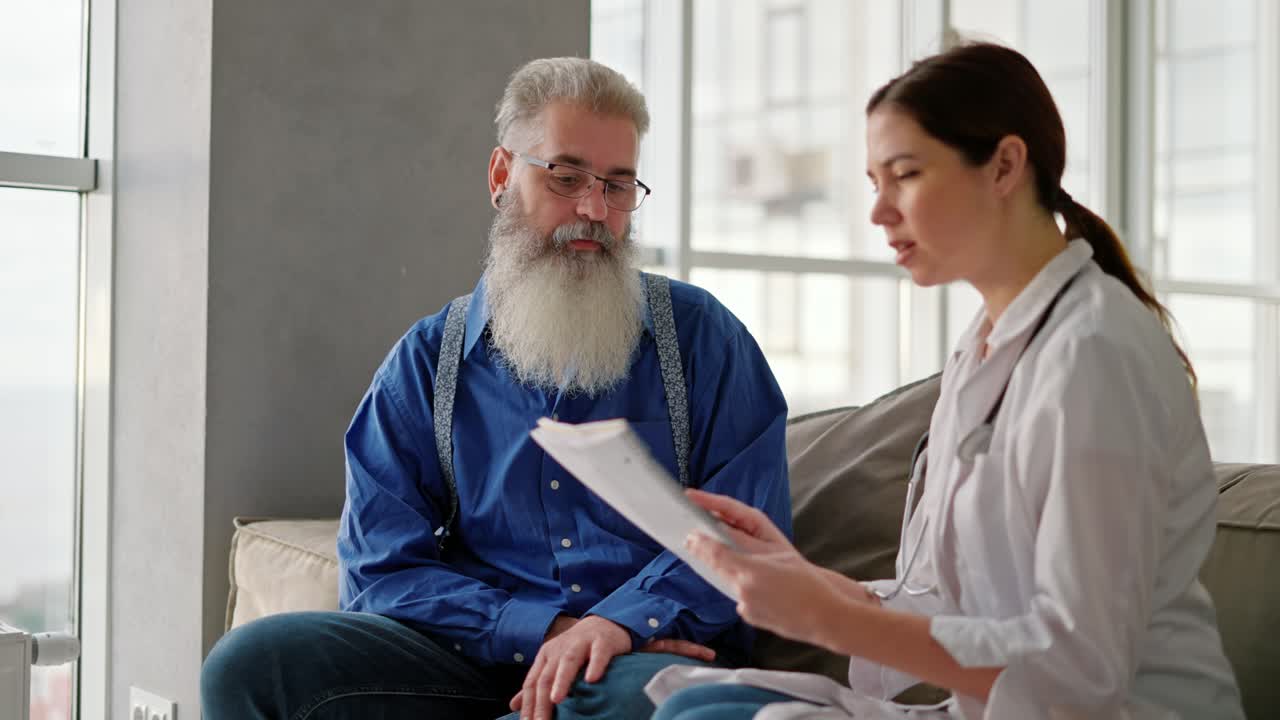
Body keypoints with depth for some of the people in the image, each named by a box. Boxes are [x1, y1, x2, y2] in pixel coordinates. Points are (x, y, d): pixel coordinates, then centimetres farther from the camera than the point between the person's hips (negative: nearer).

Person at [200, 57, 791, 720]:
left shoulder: (697, 334, 8)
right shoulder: (424, 363, 11)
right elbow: (381, 572, 3)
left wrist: (623, 622, -20)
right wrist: (547, 632, -13)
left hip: (651, 654, -1)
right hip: (481, 657, 1)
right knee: (249, 662, -24)